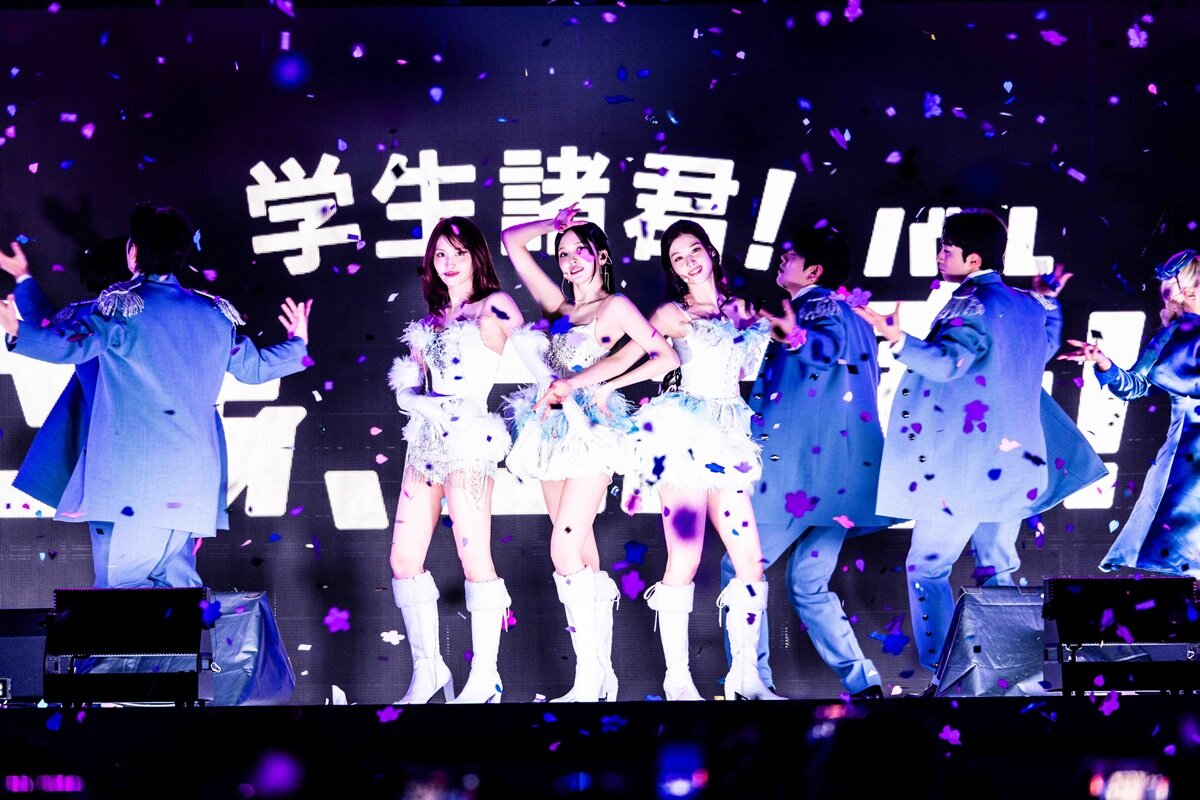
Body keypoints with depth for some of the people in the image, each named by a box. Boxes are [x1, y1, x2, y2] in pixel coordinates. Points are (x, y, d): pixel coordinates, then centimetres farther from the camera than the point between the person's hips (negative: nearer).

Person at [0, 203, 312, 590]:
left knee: (121, 587, -5)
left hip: (129, 481, -6)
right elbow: (253, 367, 23)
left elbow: (70, 344, -16)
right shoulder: (216, 314, 12)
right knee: (178, 583, 11)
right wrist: (297, 345, 40)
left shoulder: (122, 305, -4)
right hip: (192, 482, 6)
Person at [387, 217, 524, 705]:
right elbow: (407, 387, 12)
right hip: (425, 441, 7)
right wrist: (425, 403, -2)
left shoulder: (493, 307, -2)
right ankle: (427, 670, 12)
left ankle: (485, 677, -2)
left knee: (474, 556, -8)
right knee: (404, 557, 4)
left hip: (469, 442, -7)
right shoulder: (430, 320, 18)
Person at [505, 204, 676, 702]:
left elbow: (665, 356, -9)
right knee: (582, 557, 4)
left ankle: (589, 680, -14)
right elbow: (512, 241, 19)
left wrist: (603, 384, -12)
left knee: (566, 553, -15)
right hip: (554, 431, 6)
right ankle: (601, 675, 6)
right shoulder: (558, 305, 15)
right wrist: (556, 222, 13)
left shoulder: (615, 306, 0)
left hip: (591, 430, -6)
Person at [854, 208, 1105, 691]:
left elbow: (948, 362, -29)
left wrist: (899, 340, -37)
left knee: (926, 566, 0)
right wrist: (1048, 301, 44)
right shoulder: (1028, 305, 12)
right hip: (1013, 459, 8)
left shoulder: (973, 306, -13)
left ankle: (947, 677, -4)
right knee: (998, 571, 14)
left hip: (969, 466, -8)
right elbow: (1046, 347, 32)